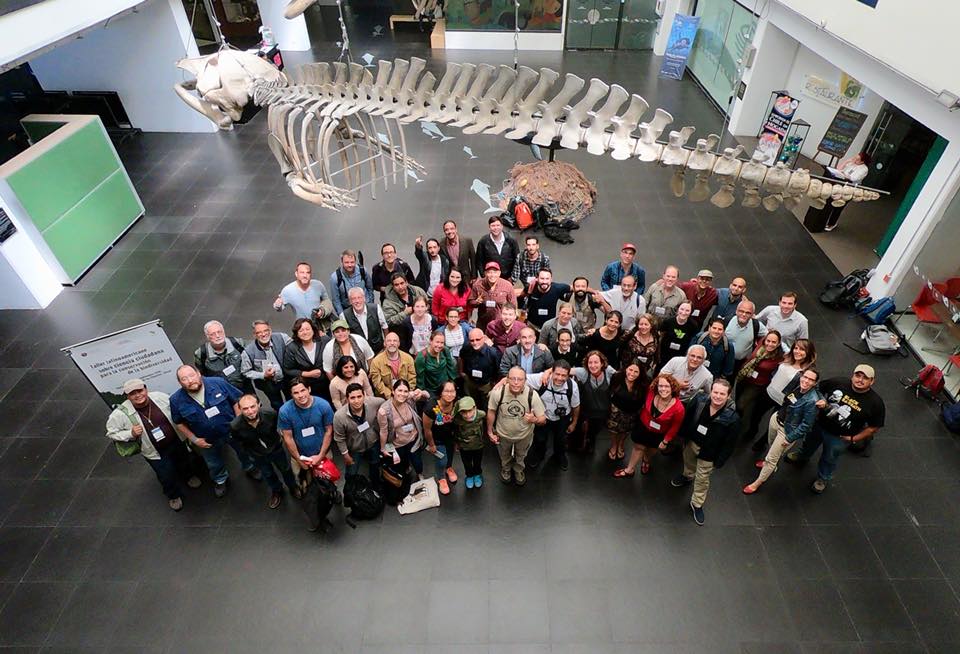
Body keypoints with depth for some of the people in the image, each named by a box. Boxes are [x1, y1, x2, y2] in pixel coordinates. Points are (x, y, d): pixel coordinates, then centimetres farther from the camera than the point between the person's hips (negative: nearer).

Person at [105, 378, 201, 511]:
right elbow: (112, 433, -9)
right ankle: (174, 495, 46)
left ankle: (189, 476, 65)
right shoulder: (121, 413, -23)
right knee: (167, 477, 12)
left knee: (184, 462, 29)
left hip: (177, 442, 3)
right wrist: (131, 433, -27)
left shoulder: (160, 397, -18)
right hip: (155, 453, -2)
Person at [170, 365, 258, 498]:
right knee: (214, 464, 25)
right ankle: (220, 480, 57)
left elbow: (236, 401, -14)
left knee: (244, 451, 25)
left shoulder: (218, 383, -25)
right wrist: (194, 439, -9)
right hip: (208, 440, 1)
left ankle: (249, 468, 57)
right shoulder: (176, 400, -20)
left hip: (233, 430, -1)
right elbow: (179, 422, -4)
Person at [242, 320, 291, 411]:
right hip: (268, 383, -1)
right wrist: (263, 375, -25)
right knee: (279, 407, 21)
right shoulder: (248, 351, -23)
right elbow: (245, 372, -13)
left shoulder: (281, 338, -23)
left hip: (287, 378, 1)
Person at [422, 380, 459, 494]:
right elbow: (427, 429, -22)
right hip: (436, 436, -4)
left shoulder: (457, 404, -29)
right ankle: (441, 479, 39)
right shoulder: (431, 407, -39)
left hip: (450, 434, 4)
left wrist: (456, 441, 5)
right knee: (442, 460, 5)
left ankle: (449, 468, 61)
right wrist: (431, 445, -7)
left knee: (451, 451, 25)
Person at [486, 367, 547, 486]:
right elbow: (491, 411, -14)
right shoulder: (497, 392, -33)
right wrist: (490, 431, -6)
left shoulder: (532, 395, -33)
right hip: (503, 434, 0)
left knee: (521, 456, 32)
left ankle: (519, 470, 65)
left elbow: (543, 418, -24)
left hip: (524, 435, 0)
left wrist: (534, 419, -45)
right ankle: (505, 469, 66)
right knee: (504, 457, 32)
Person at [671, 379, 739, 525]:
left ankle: (696, 504, 36)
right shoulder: (700, 401, -22)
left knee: (702, 479, 13)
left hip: (708, 453, -3)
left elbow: (729, 442, -18)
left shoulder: (732, 417, -31)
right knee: (688, 463, 32)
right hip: (691, 441, 3)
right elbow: (688, 417, -2)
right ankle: (687, 477, 65)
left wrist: (720, 461, -11)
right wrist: (683, 434, 7)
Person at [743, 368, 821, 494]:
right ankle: (770, 463, 60)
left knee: (771, 459, 6)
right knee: (771, 444, 31)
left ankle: (758, 483, 26)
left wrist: (790, 438, -17)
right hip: (777, 418, 6)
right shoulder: (797, 383, -13)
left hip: (788, 430, -6)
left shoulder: (812, 401, -31)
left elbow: (806, 425, -23)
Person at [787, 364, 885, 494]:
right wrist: (820, 401, -21)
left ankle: (823, 479, 51)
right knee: (809, 443, 30)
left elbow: (874, 427, -11)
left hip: (839, 438, -2)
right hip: (819, 424, 2)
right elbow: (818, 390, -3)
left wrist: (853, 438, -11)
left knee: (829, 459, 22)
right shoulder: (838, 382, -21)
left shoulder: (876, 402, -23)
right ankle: (802, 456, 64)